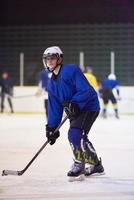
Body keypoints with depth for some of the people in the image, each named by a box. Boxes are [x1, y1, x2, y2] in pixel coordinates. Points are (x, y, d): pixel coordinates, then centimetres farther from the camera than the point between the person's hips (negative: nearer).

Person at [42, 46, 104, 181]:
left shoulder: (71, 70, -17)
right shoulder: (52, 84, 9)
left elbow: (86, 90, -24)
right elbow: (54, 107, 11)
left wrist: (74, 103, -34)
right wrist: (51, 127, 6)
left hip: (89, 107, -9)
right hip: (75, 112, 9)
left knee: (75, 134, -22)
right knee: (80, 139, 11)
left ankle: (79, 165, -6)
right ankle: (95, 165, 30)